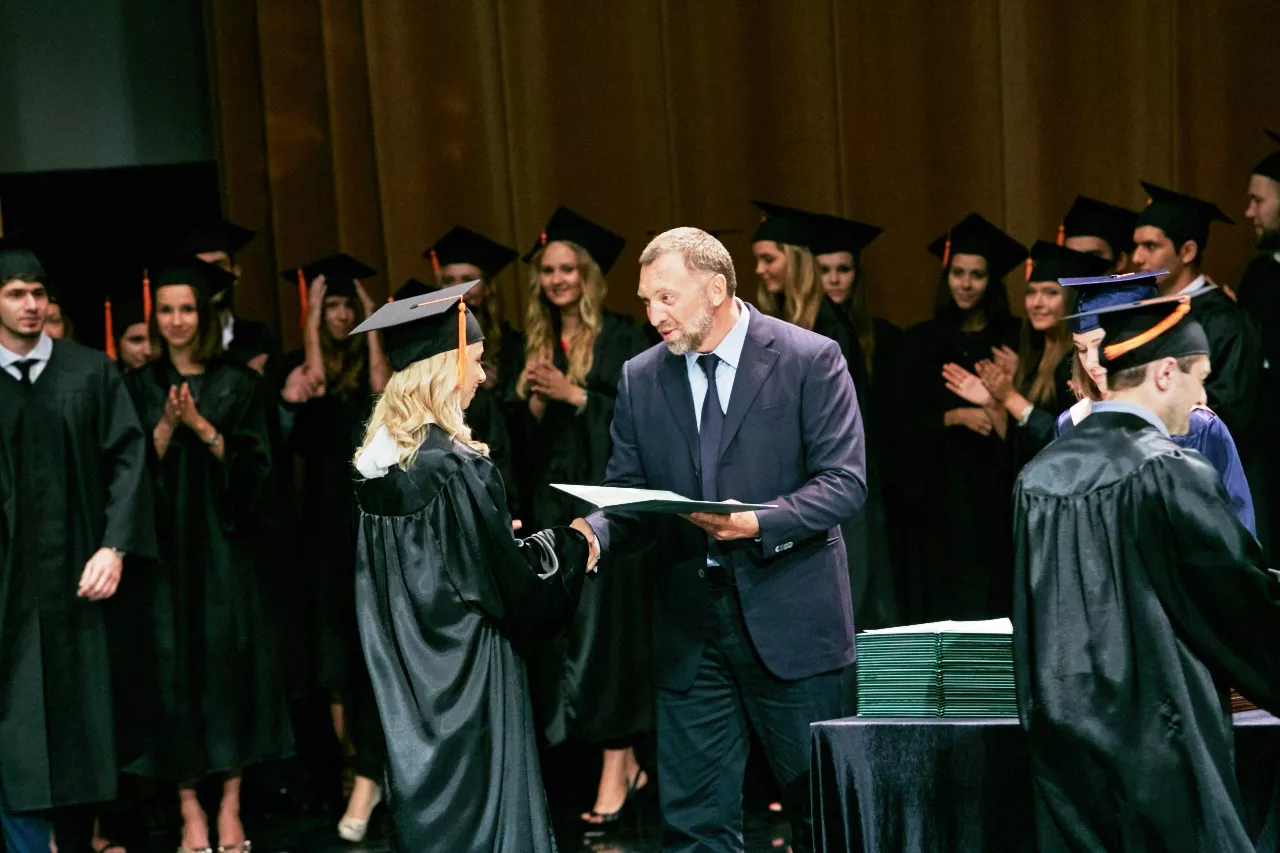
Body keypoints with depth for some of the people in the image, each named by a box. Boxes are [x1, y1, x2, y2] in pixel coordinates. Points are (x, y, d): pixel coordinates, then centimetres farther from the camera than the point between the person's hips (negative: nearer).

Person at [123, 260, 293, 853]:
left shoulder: (239, 384, 6)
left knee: (228, 662, -4)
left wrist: (202, 426, -14)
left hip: (225, 545, 0)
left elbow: (253, 467, -1)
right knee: (173, 665, -4)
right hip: (164, 546, 1)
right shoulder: (139, 388, 8)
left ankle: (230, 805, 2)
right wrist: (166, 427, -15)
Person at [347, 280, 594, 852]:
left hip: (407, 680, 8)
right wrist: (568, 545, 3)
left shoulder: (378, 460, 5)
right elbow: (505, 579, -14)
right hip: (467, 678, -8)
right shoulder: (456, 465, -19)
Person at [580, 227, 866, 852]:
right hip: (688, 620, 4)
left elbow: (845, 483, -10)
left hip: (789, 616, -3)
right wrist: (595, 535, -14)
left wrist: (760, 524, -24)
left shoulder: (810, 360, -5)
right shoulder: (640, 379, 7)